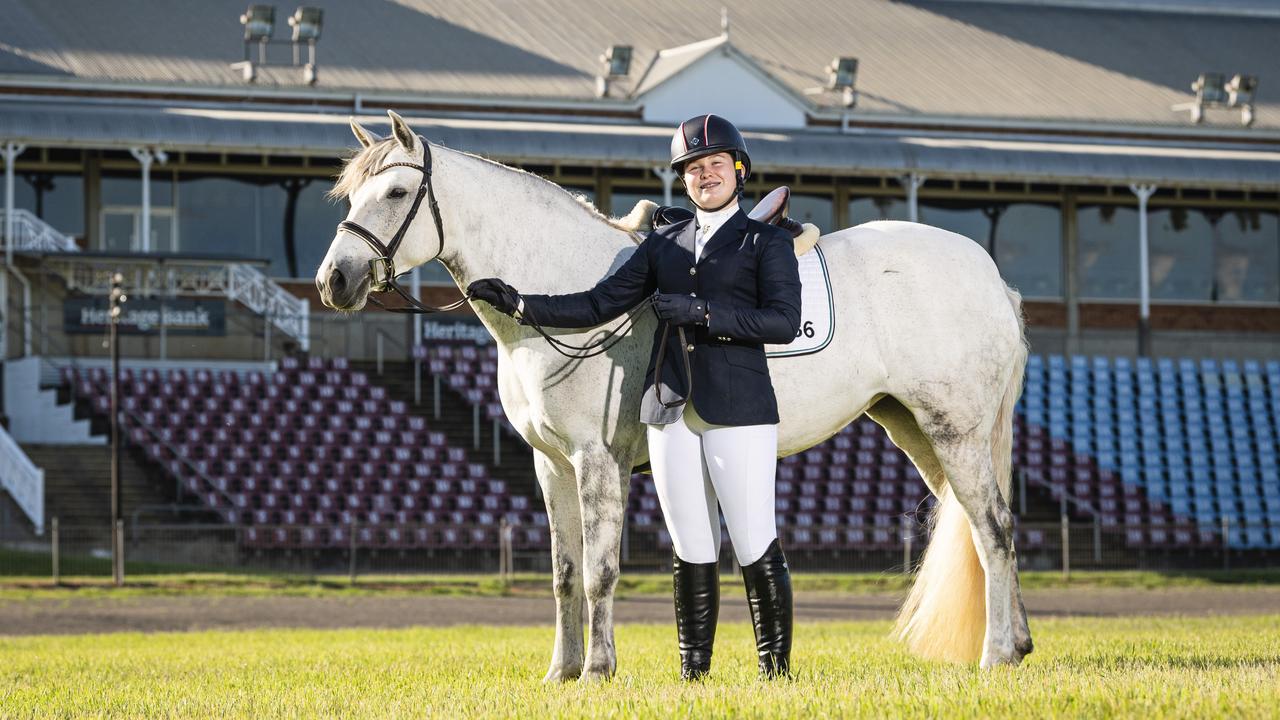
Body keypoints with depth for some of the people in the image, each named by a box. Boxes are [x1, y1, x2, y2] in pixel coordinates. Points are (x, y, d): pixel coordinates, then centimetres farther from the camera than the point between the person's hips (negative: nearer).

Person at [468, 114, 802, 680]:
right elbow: (599, 305, 13)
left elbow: (784, 322, -12)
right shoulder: (664, 245, 16)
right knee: (690, 553, 7)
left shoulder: (766, 243, 2)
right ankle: (693, 673, 10)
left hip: (739, 415, -5)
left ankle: (777, 671, 1)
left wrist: (703, 312, -17)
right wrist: (523, 306, 4)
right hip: (672, 414, 5)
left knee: (756, 548, -5)